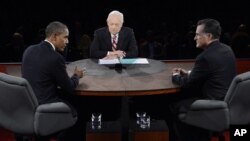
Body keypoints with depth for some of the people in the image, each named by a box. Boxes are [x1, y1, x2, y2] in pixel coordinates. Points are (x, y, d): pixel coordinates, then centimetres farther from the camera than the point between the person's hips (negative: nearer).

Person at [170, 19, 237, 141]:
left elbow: (188, 82, -9)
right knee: (185, 95, 23)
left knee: (175, 106, 7)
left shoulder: (206, 56, -22)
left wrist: (175, 76, 9)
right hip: (228, 99, 9)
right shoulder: (226, 49, 6)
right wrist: (188, 73, 14)